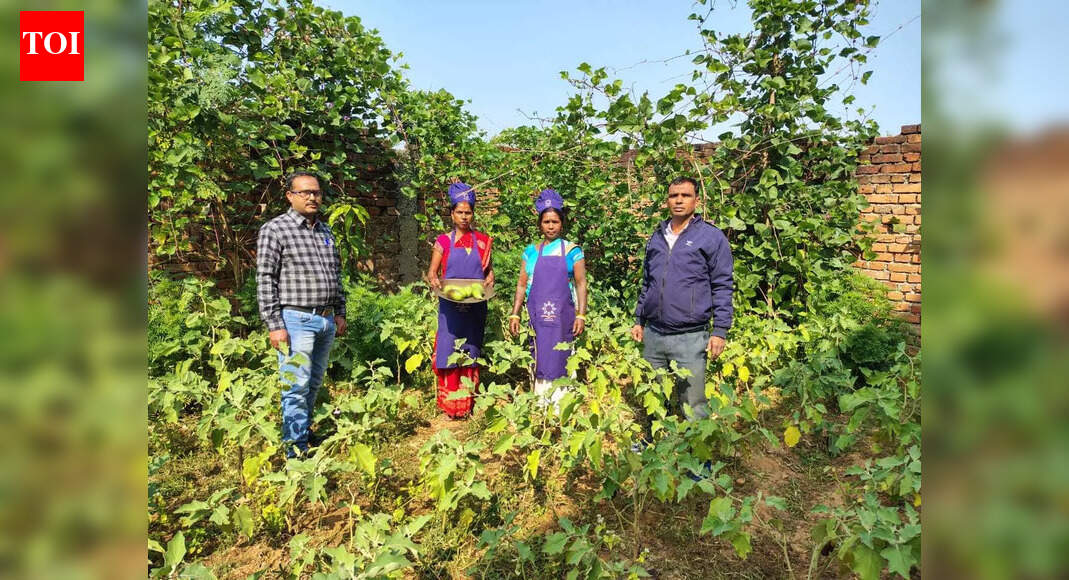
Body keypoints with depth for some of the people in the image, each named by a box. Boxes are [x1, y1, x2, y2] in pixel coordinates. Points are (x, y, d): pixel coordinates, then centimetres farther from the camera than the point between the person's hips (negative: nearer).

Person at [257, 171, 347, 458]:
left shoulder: (325, 232, 15)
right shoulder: (274, 230, -5)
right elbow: (265, 281, -9)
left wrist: (339, 313, 17)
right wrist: (274, 325, -14)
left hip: (326, 321, 6)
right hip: (296, 320, -6)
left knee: (314, 384, 15)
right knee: (297, 386, -5)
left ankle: (304, 431, 29)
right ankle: (296, 449, 3)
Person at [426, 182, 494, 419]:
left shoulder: (483, 241, 8)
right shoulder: (443, 241, 5)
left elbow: (489, 270, 13)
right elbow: (431, 272, 5)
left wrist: (489, 280, -9)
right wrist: (433, 281, -17)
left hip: (476, 307, 1)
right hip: (450, 307, -1)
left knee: (471, 355, 5)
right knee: (448, 353, -3)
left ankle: (468, 404, 14)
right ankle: (449, 405, 6)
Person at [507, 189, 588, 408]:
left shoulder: (572, 251, 3)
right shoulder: (531, 252, 11)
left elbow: (581, 284, 1)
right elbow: (522, 284, 12)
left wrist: (581, 315, -7)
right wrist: (515, 314, 6)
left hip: (563, 316, -2)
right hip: (536, 317, 2)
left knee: (560, 362, -2)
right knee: (539, 363, 3)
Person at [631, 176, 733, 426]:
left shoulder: (711, 237, -2)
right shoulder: (656, 237, 14)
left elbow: (723, 286, -3)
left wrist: (720, 330, -8)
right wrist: (638, 320, 17)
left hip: (690, 337, -5)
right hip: (652, 333, 5)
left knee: (693, 406, 0)